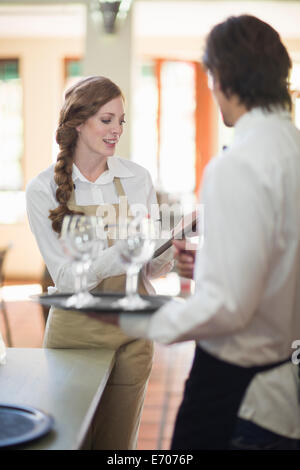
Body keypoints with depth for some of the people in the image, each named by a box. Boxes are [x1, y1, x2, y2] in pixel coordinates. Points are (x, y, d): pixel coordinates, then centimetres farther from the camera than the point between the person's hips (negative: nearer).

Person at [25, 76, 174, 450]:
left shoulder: (137, 178, 1)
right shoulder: (43, 190, -6)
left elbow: (151, 269, 5)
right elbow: (66, 279, -13)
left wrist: (165, 249, -17)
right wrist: (122, 253, -28)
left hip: (130, 332, 2)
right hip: (74, 331, -2)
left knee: (118, 441, 13)